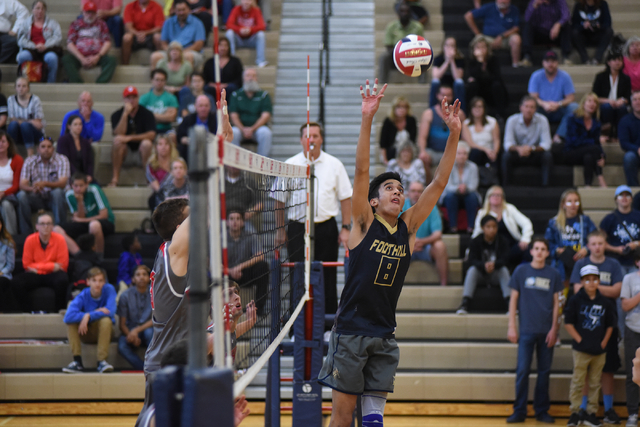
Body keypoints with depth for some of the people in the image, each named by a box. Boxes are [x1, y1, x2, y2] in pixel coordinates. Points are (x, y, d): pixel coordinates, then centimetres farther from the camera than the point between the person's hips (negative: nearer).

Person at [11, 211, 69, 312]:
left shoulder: (59, 239, -6)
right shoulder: (30, 240, -4)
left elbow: (63, 265, -6)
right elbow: (26, 264, -5)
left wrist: (38, 266, -10)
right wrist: (51, 266, -13)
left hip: (52, 274, -1)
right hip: (35, 275, 1)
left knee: (62, 280, -36)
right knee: (17, 282, -28)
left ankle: (58, 310, -14)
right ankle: (27, 311, -11)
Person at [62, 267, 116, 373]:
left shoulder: (109, 290, -14)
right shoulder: (83, 296, -15)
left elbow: (111, 311, -27)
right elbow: (68, 317, -31)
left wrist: (88, 316, -28)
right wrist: (95, 312, -32)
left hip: (104, 331, -1)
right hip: (86, 333, 1)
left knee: (106, 320, -32)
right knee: (71, 322, -25)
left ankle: (102, 361, -31)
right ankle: (77, 361, -27)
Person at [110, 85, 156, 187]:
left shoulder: (147, 114, -6)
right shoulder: (117, 115, -3)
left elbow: (151, 135, -18)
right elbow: (118, 134, -17)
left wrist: (129, 138, -25)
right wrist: (125, 114, -24)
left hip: (141, 149, -1)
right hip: (125, 149, 1)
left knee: (146, 143, -33)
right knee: (118, 141, -30)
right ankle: (115, 178, -29)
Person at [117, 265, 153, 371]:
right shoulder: (125, 296, -2)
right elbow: (122, 324, -2)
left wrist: (137, 330, -21)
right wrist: (131, 335, -22)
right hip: (130, 331, 1)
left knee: (149, 332, -37)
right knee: (122, 347, -32)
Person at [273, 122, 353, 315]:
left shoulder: (334, 165, 6)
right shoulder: (290, 165, 4)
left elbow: (345, 197, 7)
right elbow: (279, 200, 8)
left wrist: (346, 228, 0)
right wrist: (280, 230, 5)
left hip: (326, 227, 1)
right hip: (298, 229, 0)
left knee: (327, 277, 3)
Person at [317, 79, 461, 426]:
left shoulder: (408, 227, 9)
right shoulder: (364, 223, -1)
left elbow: (438, 183, 4)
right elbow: (361, 171, -11)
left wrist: (454, 134, -4)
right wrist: (367, 119, -21)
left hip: (384, 337, 4)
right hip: (350, 330, -4)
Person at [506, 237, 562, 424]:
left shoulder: (553, 274, 5)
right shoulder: (521, 271, 3)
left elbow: (556, 303, 7)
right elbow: (514, 300, 5)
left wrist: (554, 329, 0)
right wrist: (511, 327, -1)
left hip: (546, 331, 1)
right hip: (527, 330, -1)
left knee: (544, 372, 6)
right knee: (523, 371, -4)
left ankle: (542, 410, 14)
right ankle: (519, 411, 3)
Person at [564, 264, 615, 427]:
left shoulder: (604, 302, 6)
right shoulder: (576, 300, -4)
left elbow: (610, 325, 12)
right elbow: (568, 323, -4)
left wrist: (604, 342, 2)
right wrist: (579, 340, -10)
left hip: (599, 350, 3)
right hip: (581, 349, -3)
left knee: (595, 383, 9)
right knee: (578, 382, 0)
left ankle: (591, 413, 17)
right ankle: (575, 412, 8)